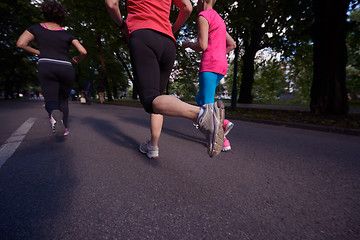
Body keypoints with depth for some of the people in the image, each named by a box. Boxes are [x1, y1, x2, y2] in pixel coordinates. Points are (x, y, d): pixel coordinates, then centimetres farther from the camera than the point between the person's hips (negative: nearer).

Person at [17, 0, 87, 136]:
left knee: (51, 100, 1)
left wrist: (39, 53, 20)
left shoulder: (36, 28, 14)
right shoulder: (67, 35, 13)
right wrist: (78, 59, 23)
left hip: (46, 67, -1)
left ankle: (54, 113, -35)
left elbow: (20, 43, 5)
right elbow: (83, 51, 2)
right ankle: (65, 128, 8)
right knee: (63, 100, 16)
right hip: (66, 69, 1)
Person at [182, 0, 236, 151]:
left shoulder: (203, 16, -1)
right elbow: (232, 45, 26)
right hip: (221, 67, 9)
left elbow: (202, 46, -14)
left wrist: (188, 44, 6)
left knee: (207, 106, -8)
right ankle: (224, 123, 5)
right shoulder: (219, 21, 26)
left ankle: (224, 141, -11)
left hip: (209, 66, -9)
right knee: (200, 100, 16)